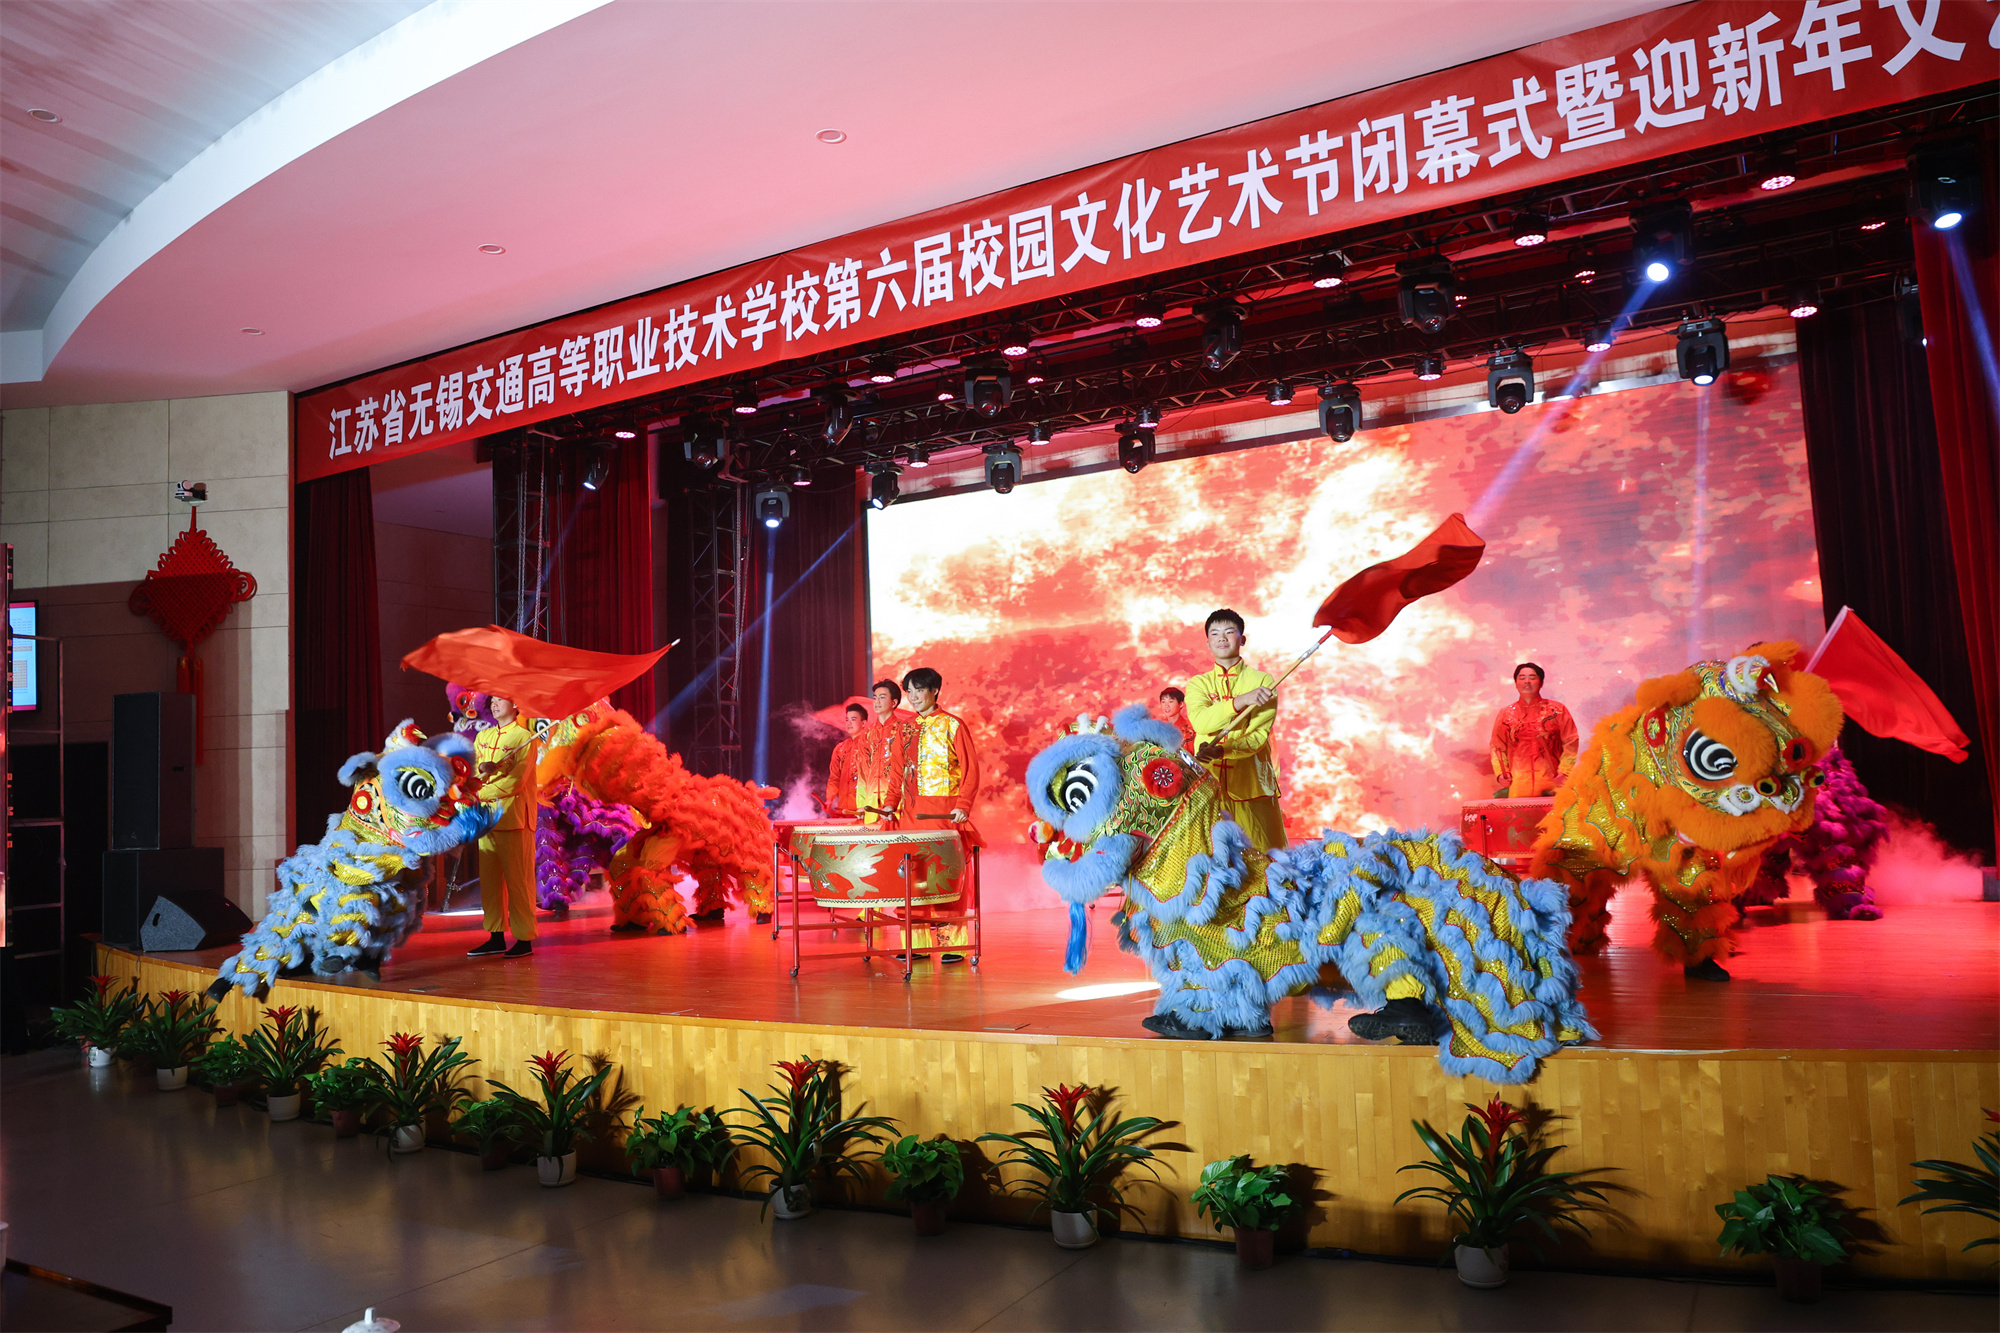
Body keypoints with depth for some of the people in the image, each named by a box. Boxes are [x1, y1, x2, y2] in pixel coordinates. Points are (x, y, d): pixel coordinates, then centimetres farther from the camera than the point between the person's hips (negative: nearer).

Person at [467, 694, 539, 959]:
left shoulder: (524, 736, -3)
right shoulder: (483, 737, 17)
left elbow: (517, 780, -11)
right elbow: (469, 768, 8)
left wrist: (480, 793, -5)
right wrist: (483, 768, -15)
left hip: (514, 817, -6)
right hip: (487, 818, 6)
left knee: (517, 880, -5)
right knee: (489, 879, 7)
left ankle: (524, 939, -1)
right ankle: (496, 938, 13)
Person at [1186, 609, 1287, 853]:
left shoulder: (1263, 681, 6)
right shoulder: (1198, 684, 12)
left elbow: (1260, 734, -6)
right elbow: (1200, 721, -9)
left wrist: (1221, 751, -21)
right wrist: (1241, 701, -20)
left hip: (1251, 780, -1)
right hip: (1209, 780, 1)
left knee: (1261, 856, -4)